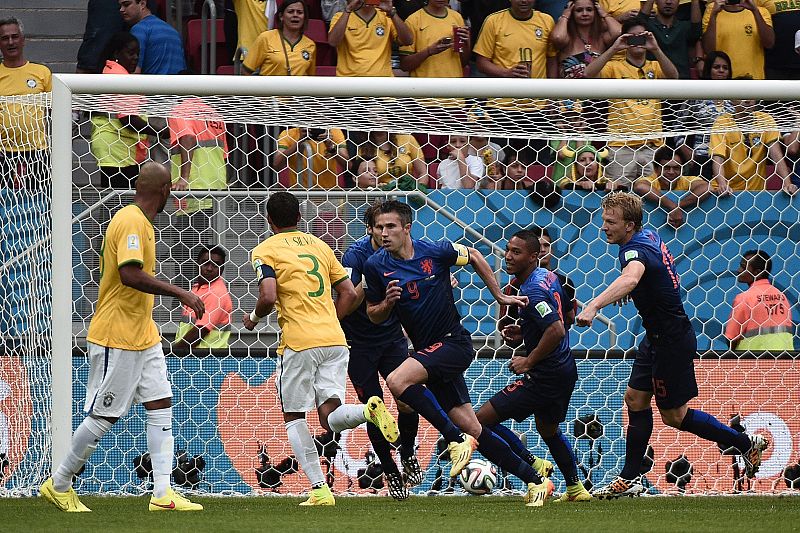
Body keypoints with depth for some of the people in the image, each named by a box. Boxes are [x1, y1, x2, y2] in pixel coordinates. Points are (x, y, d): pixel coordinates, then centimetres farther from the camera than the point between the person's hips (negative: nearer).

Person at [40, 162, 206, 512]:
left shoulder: (140, 221, 13)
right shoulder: (131, 222, -18)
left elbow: (106, 272, 21)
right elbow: (130, 274, -30)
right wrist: (180, 293, -28)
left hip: (143, 335, 10)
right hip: (116, 338, -10)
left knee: (161, 405, 2)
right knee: (104, 415, -2)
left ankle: (162, 493, 0)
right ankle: (58, 484, 13)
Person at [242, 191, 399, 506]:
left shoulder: (265, 251, 1)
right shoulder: (319, 245, 19)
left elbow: (268, 298, -13)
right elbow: (350, 293, 16)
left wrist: (253, 318, 8)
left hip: (299, 342, -5)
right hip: (335, 339, 5)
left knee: (293, 418, 8)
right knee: (330, 417, 3)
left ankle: (319, 489, -3)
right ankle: (369, 410, -29)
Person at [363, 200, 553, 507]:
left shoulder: (435, 251, -10)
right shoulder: (376, 266, -1)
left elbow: (474, 257, 10)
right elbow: (374, 316, 9)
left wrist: (500, 296, 14)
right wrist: (387, 302, -13)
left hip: (454, 343, -5)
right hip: (428, 351, 5)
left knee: (397, 381, -29)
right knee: (472, 429, 4)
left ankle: (456, 439, -19)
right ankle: (534, 481, 13)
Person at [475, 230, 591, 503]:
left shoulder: (532, 290, -23)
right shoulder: (549, 276, 6)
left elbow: (556, 330, -32)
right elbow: (568, 315, 20)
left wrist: (529, 361, -21)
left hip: (544, 377, -10)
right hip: (565, 370, 10)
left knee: (483, 419, -8)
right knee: (548, 430, 32)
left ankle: (533, 466, -3)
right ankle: (575, 488, 41)